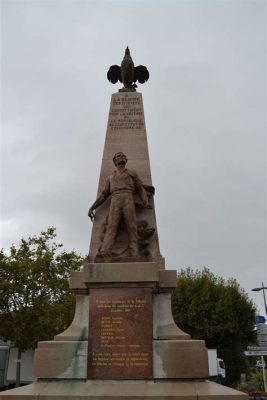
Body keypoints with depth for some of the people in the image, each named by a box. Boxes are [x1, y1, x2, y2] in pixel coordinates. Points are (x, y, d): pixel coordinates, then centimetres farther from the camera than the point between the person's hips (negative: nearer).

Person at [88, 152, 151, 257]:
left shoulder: (132, 173, 26)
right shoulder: (110, 177, 33)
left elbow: (141, 189, 15)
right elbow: (104, 194, 29)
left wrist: (146, 202, -5)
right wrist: (92, 208, 17)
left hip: (128, 200, -1)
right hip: (115, 202, 1)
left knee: (131, 228, -19)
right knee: (111, 227, -21)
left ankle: (134, 256, -33)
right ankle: (105, 253, -41)